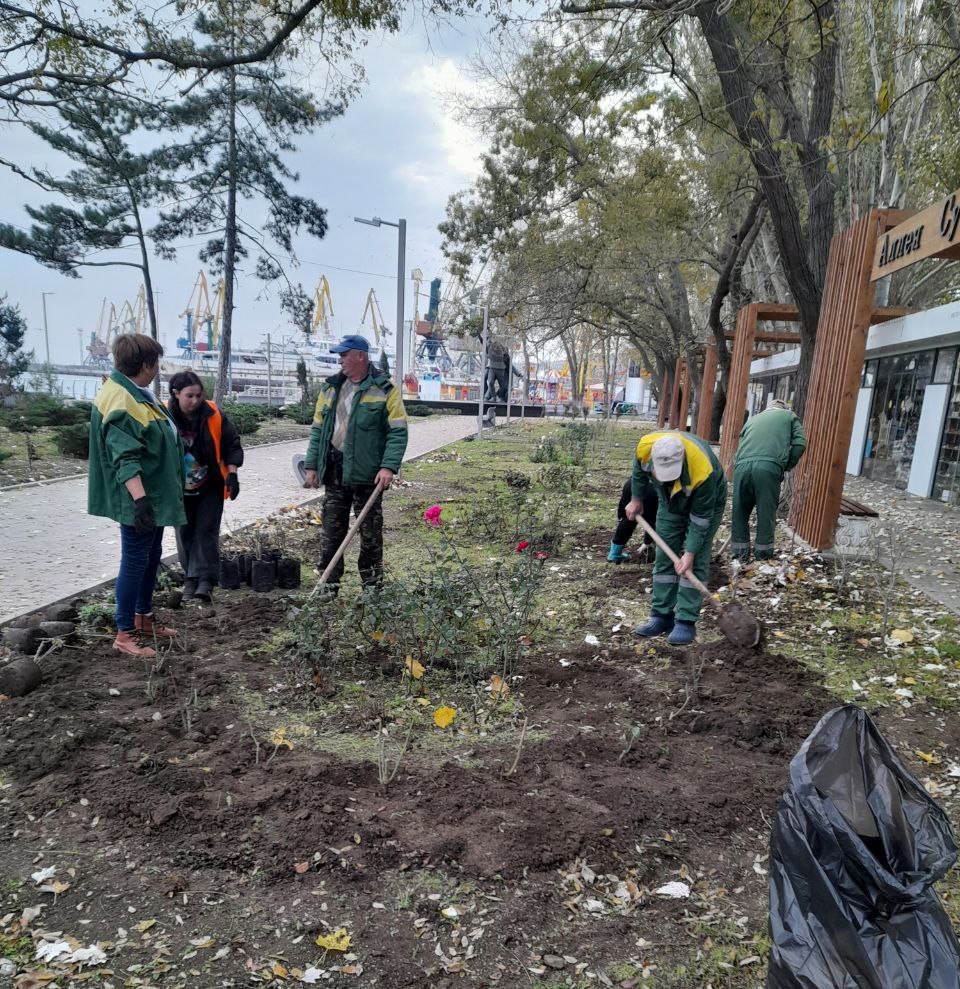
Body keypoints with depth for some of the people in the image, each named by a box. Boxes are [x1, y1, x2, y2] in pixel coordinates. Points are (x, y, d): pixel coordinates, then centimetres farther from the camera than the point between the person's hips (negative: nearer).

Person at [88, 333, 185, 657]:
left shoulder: (137, 393, 10)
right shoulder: (121, 403, -21)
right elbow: (125, 459, -27)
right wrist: (139, 499, -33)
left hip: (156, 496, 10)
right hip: (139, 500, -10)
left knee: (151, 557, 19)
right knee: (134, 562, -1)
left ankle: (144, 620, 33)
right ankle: (125, 634, 10)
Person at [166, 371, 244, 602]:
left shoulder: (214, 416, -13)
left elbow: (231, 444, -4)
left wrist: (231, 474, -12)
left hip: (210, 487, -1)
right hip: (179, 490, 1)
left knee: (206, 531, -3)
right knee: (185, 533, 11)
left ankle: (206, 581, -3)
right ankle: (191, 578, 25)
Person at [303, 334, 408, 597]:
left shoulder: (384, 389, -5)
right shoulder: (331, 387, 11)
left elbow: (398, 432, -8)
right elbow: (318, 429, 14)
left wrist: (389, 467, -18)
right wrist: (312, 466, 8)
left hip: (366, 472, -4)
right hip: (334, 471, 5)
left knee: (370, 532, 5)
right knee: (332, 530, 9)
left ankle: (372, 585, 18)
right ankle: (329, 584, 20)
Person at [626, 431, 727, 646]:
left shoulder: (703, 471, -42)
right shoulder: (646, 446, -31)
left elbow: (701, 518, -29)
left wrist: (690, 552, -27)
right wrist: (636, 499, 4)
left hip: (706, 502, -5)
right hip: (670, 503, 5)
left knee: (696, 563, -9)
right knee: (664, 557, 5)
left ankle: (686, 622, -3)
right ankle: (661, 616, 12)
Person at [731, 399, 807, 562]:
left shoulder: (753, 419, 34)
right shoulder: (790, 416, 24)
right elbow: (799, 443, 11)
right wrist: (787, 466, 19)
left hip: (742, 465, 3)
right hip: (769, 467, -3)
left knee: (740, 511, 12)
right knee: (766, 511, 8)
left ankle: (739, 550, 15)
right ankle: (763, 551, 16)